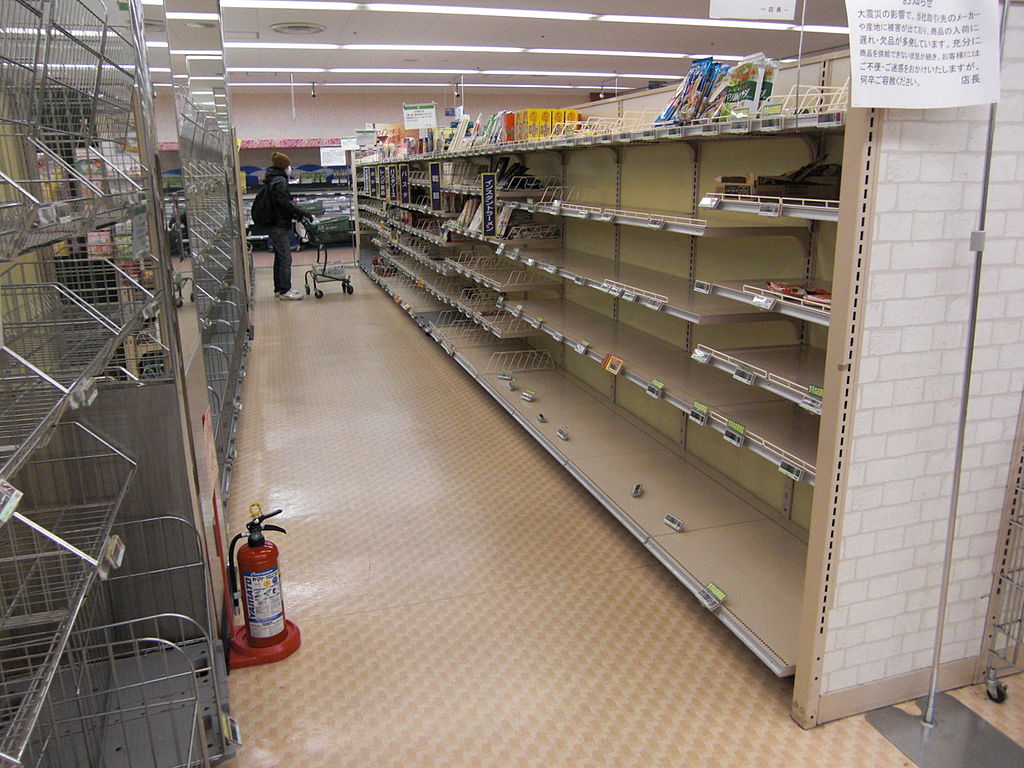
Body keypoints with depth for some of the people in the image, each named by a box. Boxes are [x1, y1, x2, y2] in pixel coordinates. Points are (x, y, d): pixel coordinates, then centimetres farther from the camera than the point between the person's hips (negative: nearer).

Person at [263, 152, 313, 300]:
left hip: (275, 225, 11)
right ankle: (284, 291, -5)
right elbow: (284, 203, -21)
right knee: (285, 258, -7)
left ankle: (279, 288, 22)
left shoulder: (273, 180, 17)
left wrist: (297, 215, 17)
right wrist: (303, 214, -18)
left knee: (279, 257, 15)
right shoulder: (280, 181, -14)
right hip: (279, 225, -11)